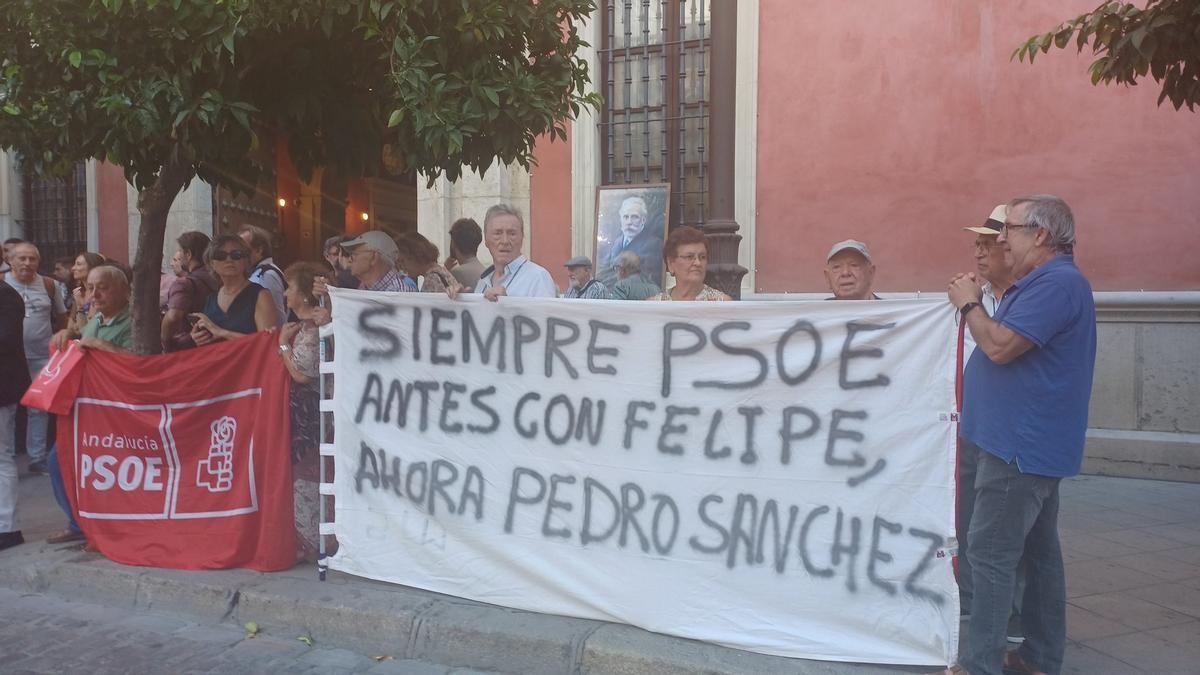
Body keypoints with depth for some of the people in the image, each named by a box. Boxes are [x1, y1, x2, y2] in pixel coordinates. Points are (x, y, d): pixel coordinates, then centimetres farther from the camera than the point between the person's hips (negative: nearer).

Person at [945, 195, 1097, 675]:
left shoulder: (1057, 282, -18)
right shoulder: (1044, 282, 17)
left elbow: (1001, 346, -24)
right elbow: (1007, 341, 21)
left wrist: (968, 304, -10)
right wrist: (978, 303, 10)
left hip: (1022, 446, -11)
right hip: (1032, 444, 11)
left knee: (991, 554, -7)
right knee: (1038, 551, 15)